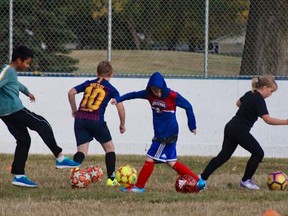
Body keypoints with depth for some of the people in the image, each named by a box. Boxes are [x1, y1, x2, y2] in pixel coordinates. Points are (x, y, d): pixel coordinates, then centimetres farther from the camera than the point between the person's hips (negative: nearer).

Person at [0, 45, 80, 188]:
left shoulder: (12, 72, 20)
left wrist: (27, 92, 58)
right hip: (14, 110, -10)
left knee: (24, 140, 10)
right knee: (42, 125, -1)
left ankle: (18, 176, 5)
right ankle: (60, 158, 0)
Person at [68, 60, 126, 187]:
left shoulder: (88, 84, 17)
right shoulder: (111, 89, 8)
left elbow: (71, 92, 9)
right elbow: (120, 107, -1)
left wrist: (74, 110, 21)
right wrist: (122, 124, 12)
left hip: (80, 119, 3)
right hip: (96, 121, -3)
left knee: (82, 151, 2)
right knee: (109, 147, 16)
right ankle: (111, 179, 15)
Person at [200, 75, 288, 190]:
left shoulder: (249, 94, 12)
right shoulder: (259, 100, -16)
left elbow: (238, 103, 33)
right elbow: (268, 120, -24)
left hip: (230, 127, 9)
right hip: (240, 131, -9)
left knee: (224, 155, 9)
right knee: (258, 153, 2)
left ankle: (202, 177, 6)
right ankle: (246, 180, 10)